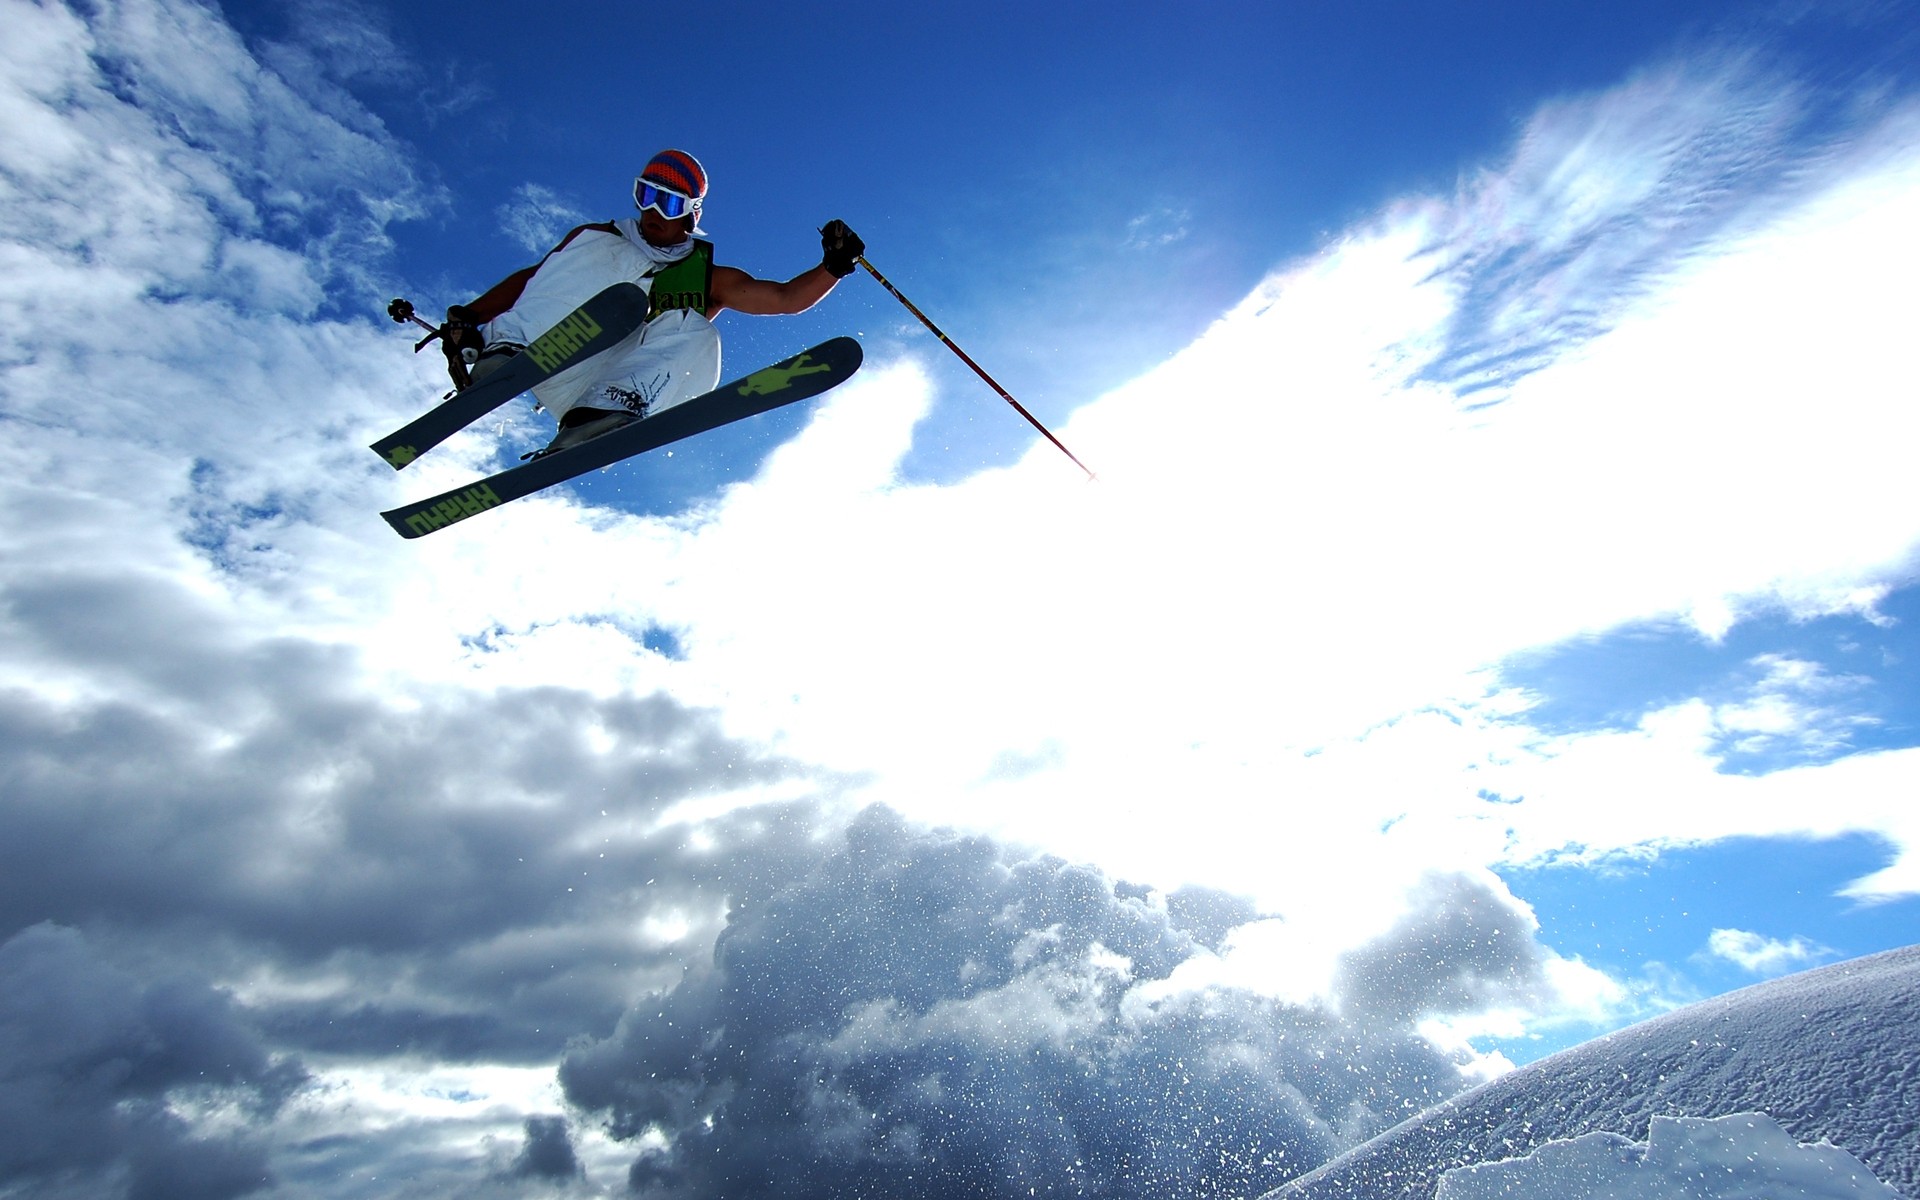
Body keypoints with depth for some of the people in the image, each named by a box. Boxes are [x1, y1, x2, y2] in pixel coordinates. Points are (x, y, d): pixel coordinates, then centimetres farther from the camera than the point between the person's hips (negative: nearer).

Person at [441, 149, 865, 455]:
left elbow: (786, 298, 12)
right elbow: (531, 277, 16)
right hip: (560, 373, 0)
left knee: (696, 339, -25)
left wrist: (833, 267, -5)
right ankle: (507, 352, -35)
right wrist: (467, 317, 2)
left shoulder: (710, 279, 21)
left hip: (621, 383, 0)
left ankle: (599, 417, -48)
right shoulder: (599, 241, 22)